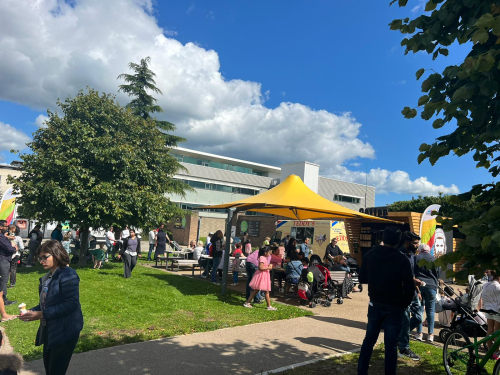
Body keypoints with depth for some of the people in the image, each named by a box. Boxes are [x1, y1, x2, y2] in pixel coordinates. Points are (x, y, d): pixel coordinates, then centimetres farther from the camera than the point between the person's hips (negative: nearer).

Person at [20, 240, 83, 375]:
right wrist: (31, 311, -2)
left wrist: (41, 314, -24)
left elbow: (71, 304, -26)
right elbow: (45, 303, 17)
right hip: (49, 330, 9)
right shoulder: (47, 277, 10)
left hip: (65, 331, -9)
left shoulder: (68, 275, -20)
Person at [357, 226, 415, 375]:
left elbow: (362, 279, 6)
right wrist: (404, 304, 2)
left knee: (369, 339, 14)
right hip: (394, 307, -3)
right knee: (391, 344, 6)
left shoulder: (370, 255, -3)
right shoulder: (402, 259, -14)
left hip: (375, 304, 4)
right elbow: (409, 287, -14)